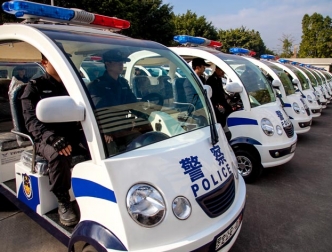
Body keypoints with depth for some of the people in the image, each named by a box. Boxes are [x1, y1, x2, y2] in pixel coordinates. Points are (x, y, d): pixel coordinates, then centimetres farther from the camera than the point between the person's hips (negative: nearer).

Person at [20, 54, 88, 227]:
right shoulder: (35, 87, 4)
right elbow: (31, 120, -9)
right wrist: (52, 137, -29)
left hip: (73, 136, 4)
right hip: (46, 140, -3)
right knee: (59, 154, -37)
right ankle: (63, 203, -17)